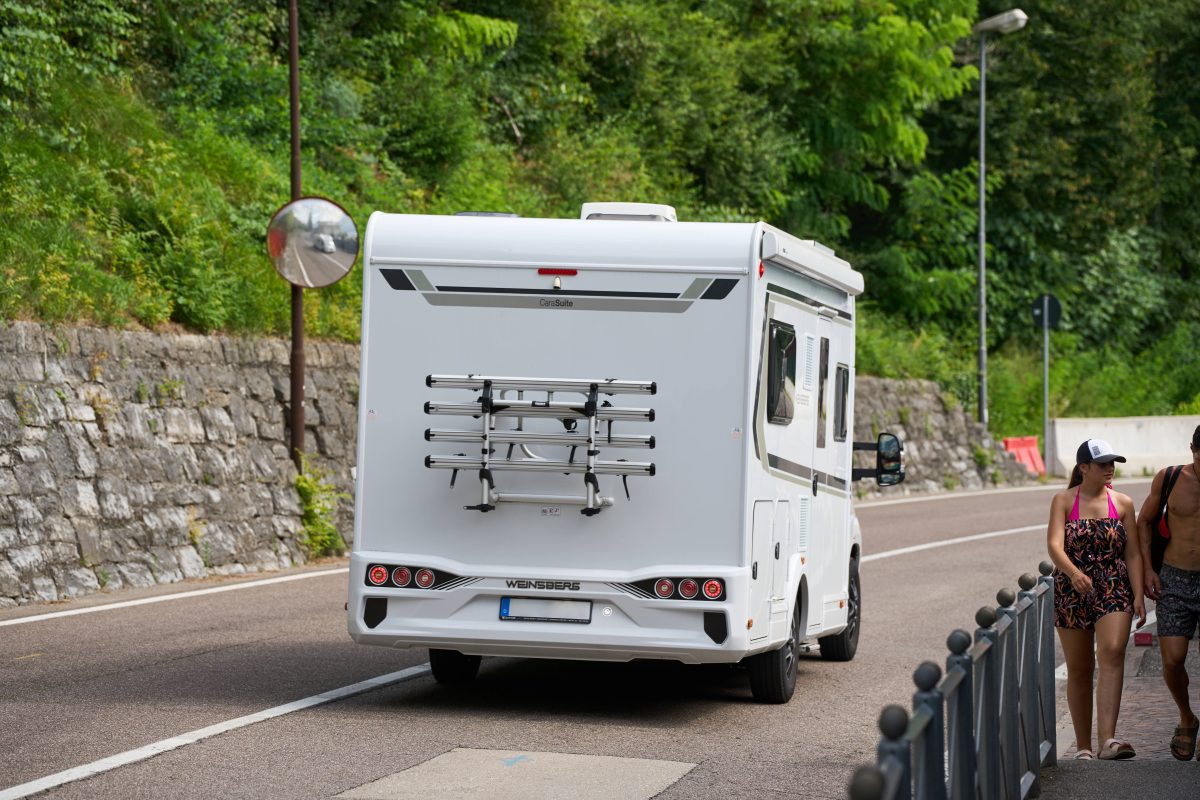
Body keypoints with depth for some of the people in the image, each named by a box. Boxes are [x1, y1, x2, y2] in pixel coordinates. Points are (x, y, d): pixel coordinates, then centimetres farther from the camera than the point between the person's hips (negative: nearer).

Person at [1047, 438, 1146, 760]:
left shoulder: (1122, 503, 7)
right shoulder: (1064, 501, 1)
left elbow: (1132, 553, 6)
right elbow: (1054, 544, -13)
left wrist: (1138, 595, -5)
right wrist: (1073, 572, -33)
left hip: (1114, 590, 0)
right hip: (1071, 591, 0)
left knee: (1112, 653, -22)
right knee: (1079, 670, 5)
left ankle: (1107, 739, -31)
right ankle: (1083, 747, 16)